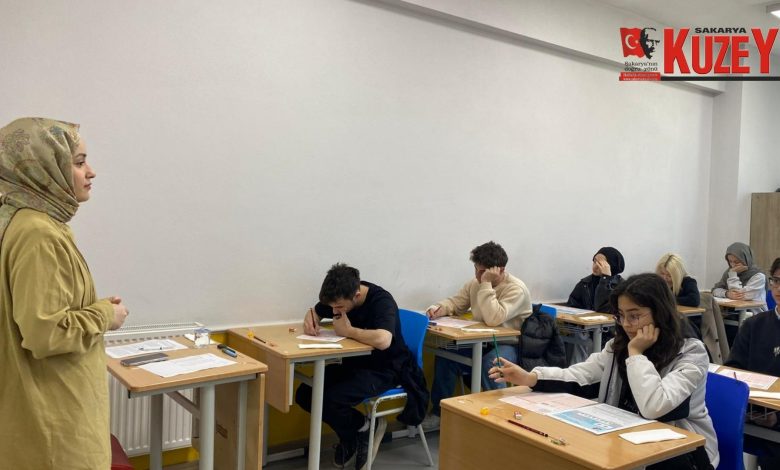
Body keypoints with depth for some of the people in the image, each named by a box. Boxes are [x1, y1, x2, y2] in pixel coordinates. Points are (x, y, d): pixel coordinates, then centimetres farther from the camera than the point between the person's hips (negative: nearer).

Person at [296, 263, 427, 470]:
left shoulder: (381, 301, -26)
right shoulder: (340, 297, -5)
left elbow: (383, 340, -45)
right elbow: (315, 311, 14)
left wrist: (348, 330, -28)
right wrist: (310, 320, -11)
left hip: (385, 368, -7)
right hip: (354, 362, 8)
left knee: (331, 400, -28)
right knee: (305, 394, -9)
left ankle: (364, 428, 4)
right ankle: (351, 436, 11)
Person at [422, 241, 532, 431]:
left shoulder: (516, 289, -21)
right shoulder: (475, 283, 1)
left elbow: (493, 319, -33)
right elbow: (455, 303, 10)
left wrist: (486, 284, -31)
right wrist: (438, 308, -13)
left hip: (509, 346, -6)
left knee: (490, 363, -36)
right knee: (445, 354, -12)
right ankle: (439, 411, 2)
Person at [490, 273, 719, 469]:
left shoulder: (691, 353, -16)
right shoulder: (618, 345, 3)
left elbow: (654, 407, -30)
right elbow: (579, 376, -4)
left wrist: (636, 354, -23)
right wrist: (529, 378, -18)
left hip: (682, 452, -5)